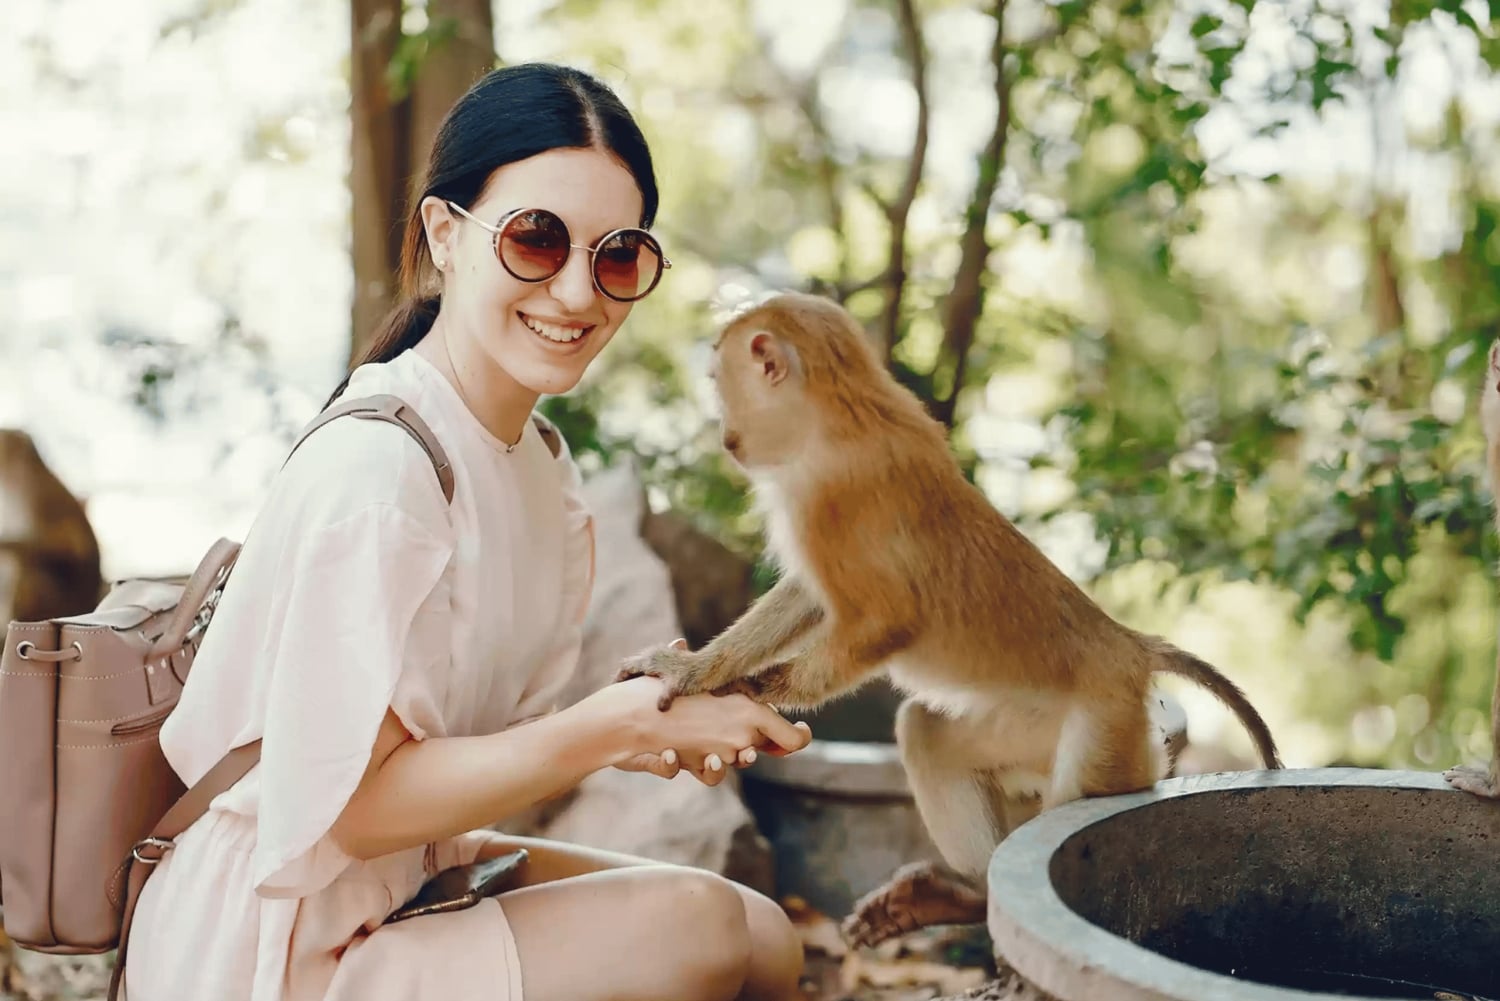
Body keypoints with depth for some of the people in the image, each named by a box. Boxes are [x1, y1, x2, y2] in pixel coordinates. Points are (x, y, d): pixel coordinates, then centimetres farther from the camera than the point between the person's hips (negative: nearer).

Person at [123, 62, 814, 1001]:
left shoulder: (533, 457, 4)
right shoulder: (375, 466, -24)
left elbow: (473, 723, 5)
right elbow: (352, 802, -24)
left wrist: (642, 728, -11)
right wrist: (620, 724, -25)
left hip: (403, 879, 9)